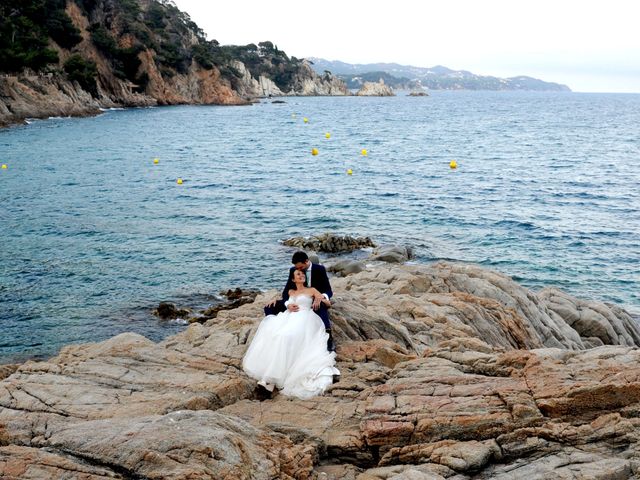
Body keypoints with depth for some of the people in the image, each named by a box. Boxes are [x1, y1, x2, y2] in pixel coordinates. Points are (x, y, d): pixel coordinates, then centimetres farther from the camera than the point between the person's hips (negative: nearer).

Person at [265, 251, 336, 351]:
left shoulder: (319, 269, -10)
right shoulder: (293, 270, -3)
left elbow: (328, 291, -12)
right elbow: (286, 291, -4)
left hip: (314, 303, -4)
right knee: (269, 308, -13)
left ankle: (329, 338, -31)